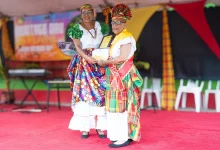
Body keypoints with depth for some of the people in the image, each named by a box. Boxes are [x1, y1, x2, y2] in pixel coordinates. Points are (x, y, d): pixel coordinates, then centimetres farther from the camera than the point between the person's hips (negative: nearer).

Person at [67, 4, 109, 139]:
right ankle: (85, 127, -1)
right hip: (83, 65, -2)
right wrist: (88, 58, -27)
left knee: (100, 93, -2)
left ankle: (99, 126, 3)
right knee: (84, 93, -5)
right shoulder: (77, 29, 2)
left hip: (99, 64, 2)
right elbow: (78, 47, -9)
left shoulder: (100, 26, 9)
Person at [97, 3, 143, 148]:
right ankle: (123, 135, 17)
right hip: (117, 76, 10)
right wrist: (105, 60, 4)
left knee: (121, 105, -7)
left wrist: (105, 62, -13)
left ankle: (124, 138, -2)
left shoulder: (126, 37, -12)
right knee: (118, 106, 11)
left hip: (123, 76, -10)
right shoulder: (118, 38, 17)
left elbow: (123, 58, -21)